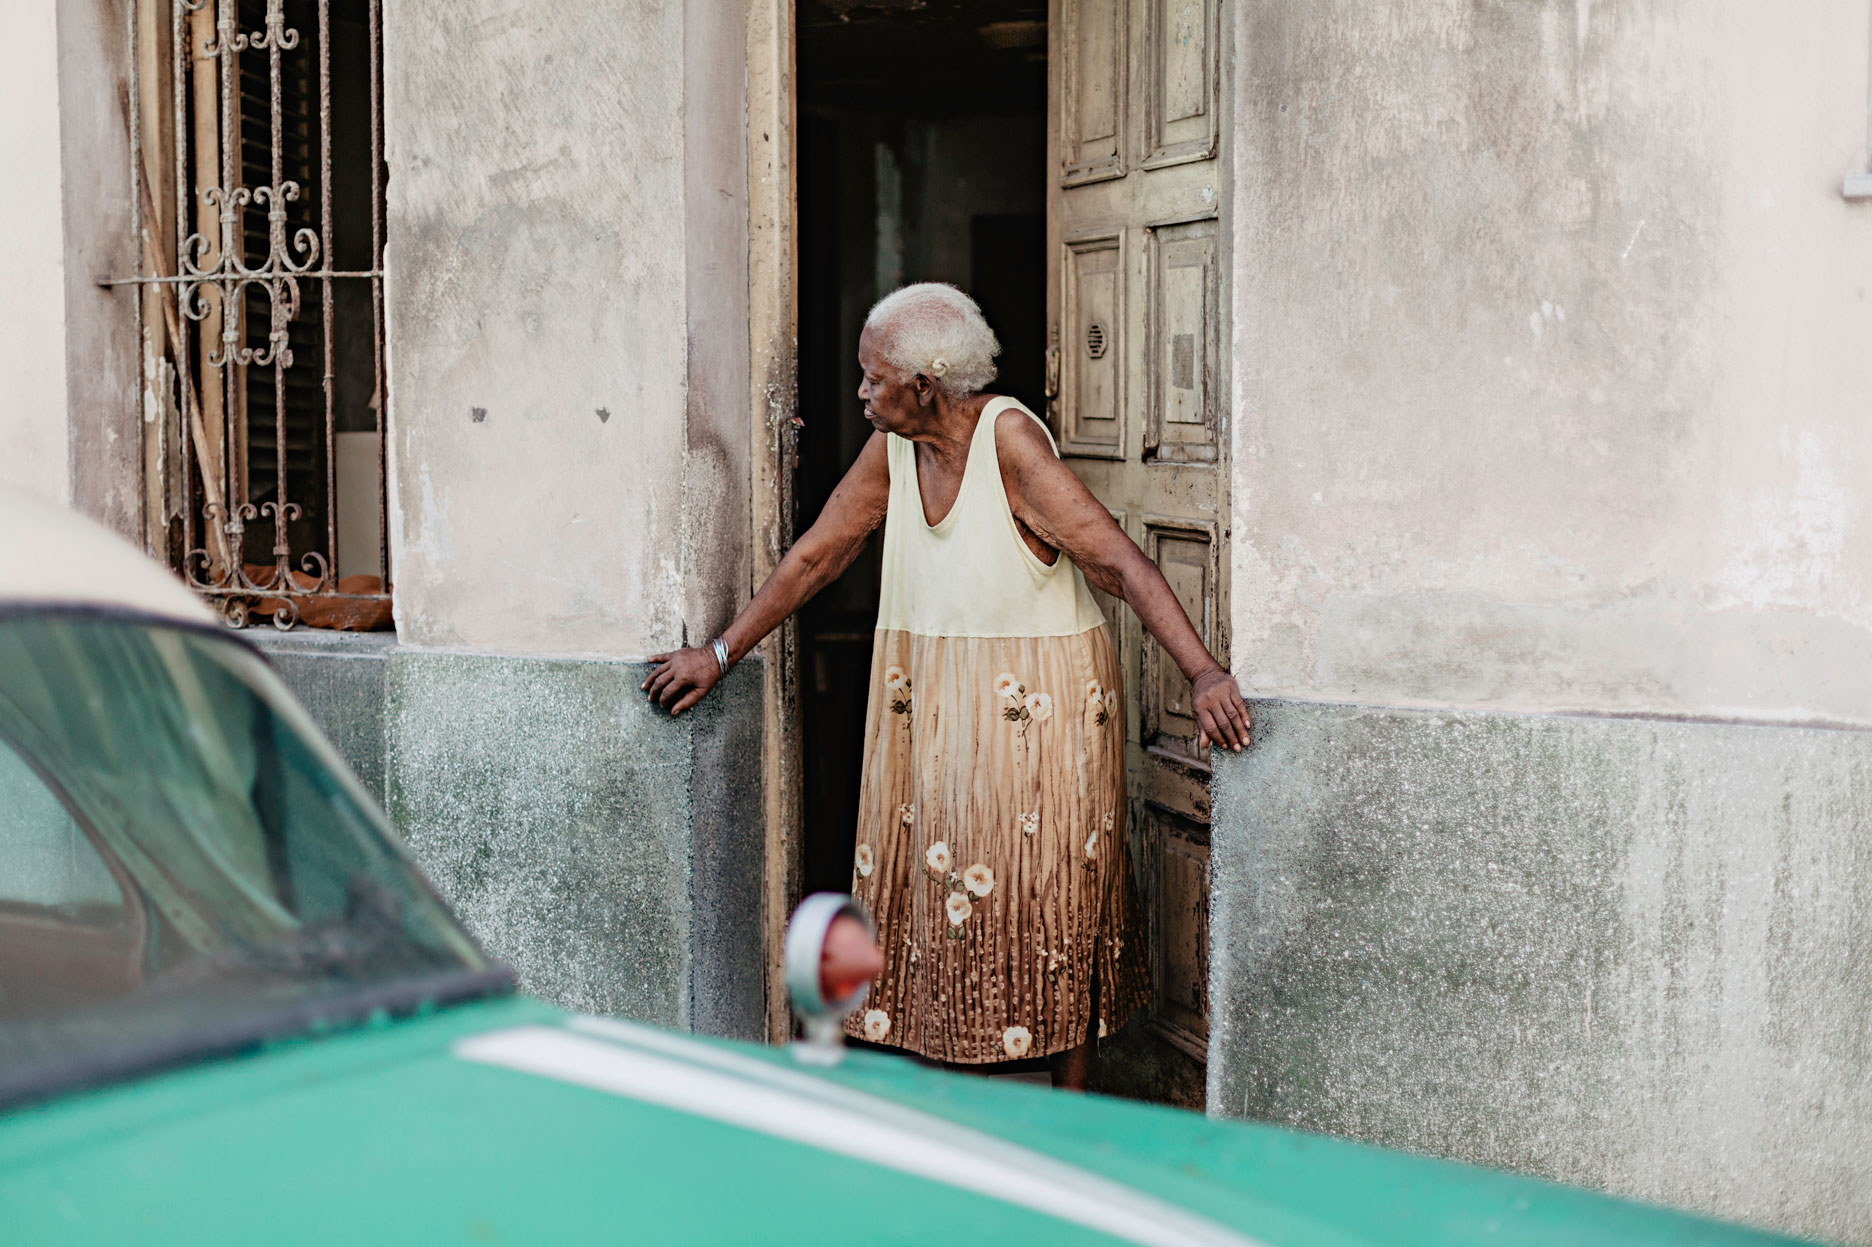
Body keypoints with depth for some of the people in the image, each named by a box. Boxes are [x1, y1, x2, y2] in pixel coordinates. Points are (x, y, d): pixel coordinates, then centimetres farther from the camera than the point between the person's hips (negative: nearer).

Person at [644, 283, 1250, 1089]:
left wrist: (1203, 673, -33)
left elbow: (1121, 562, -24)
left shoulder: (1010, 439, -18)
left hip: (1036, 712, -6)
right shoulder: (894, 448, 0)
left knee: (1048, 902, 3)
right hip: (929, 712, 6)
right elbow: (817, 555, 10)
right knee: (934, 900, 9)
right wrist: (720, 653, 11)